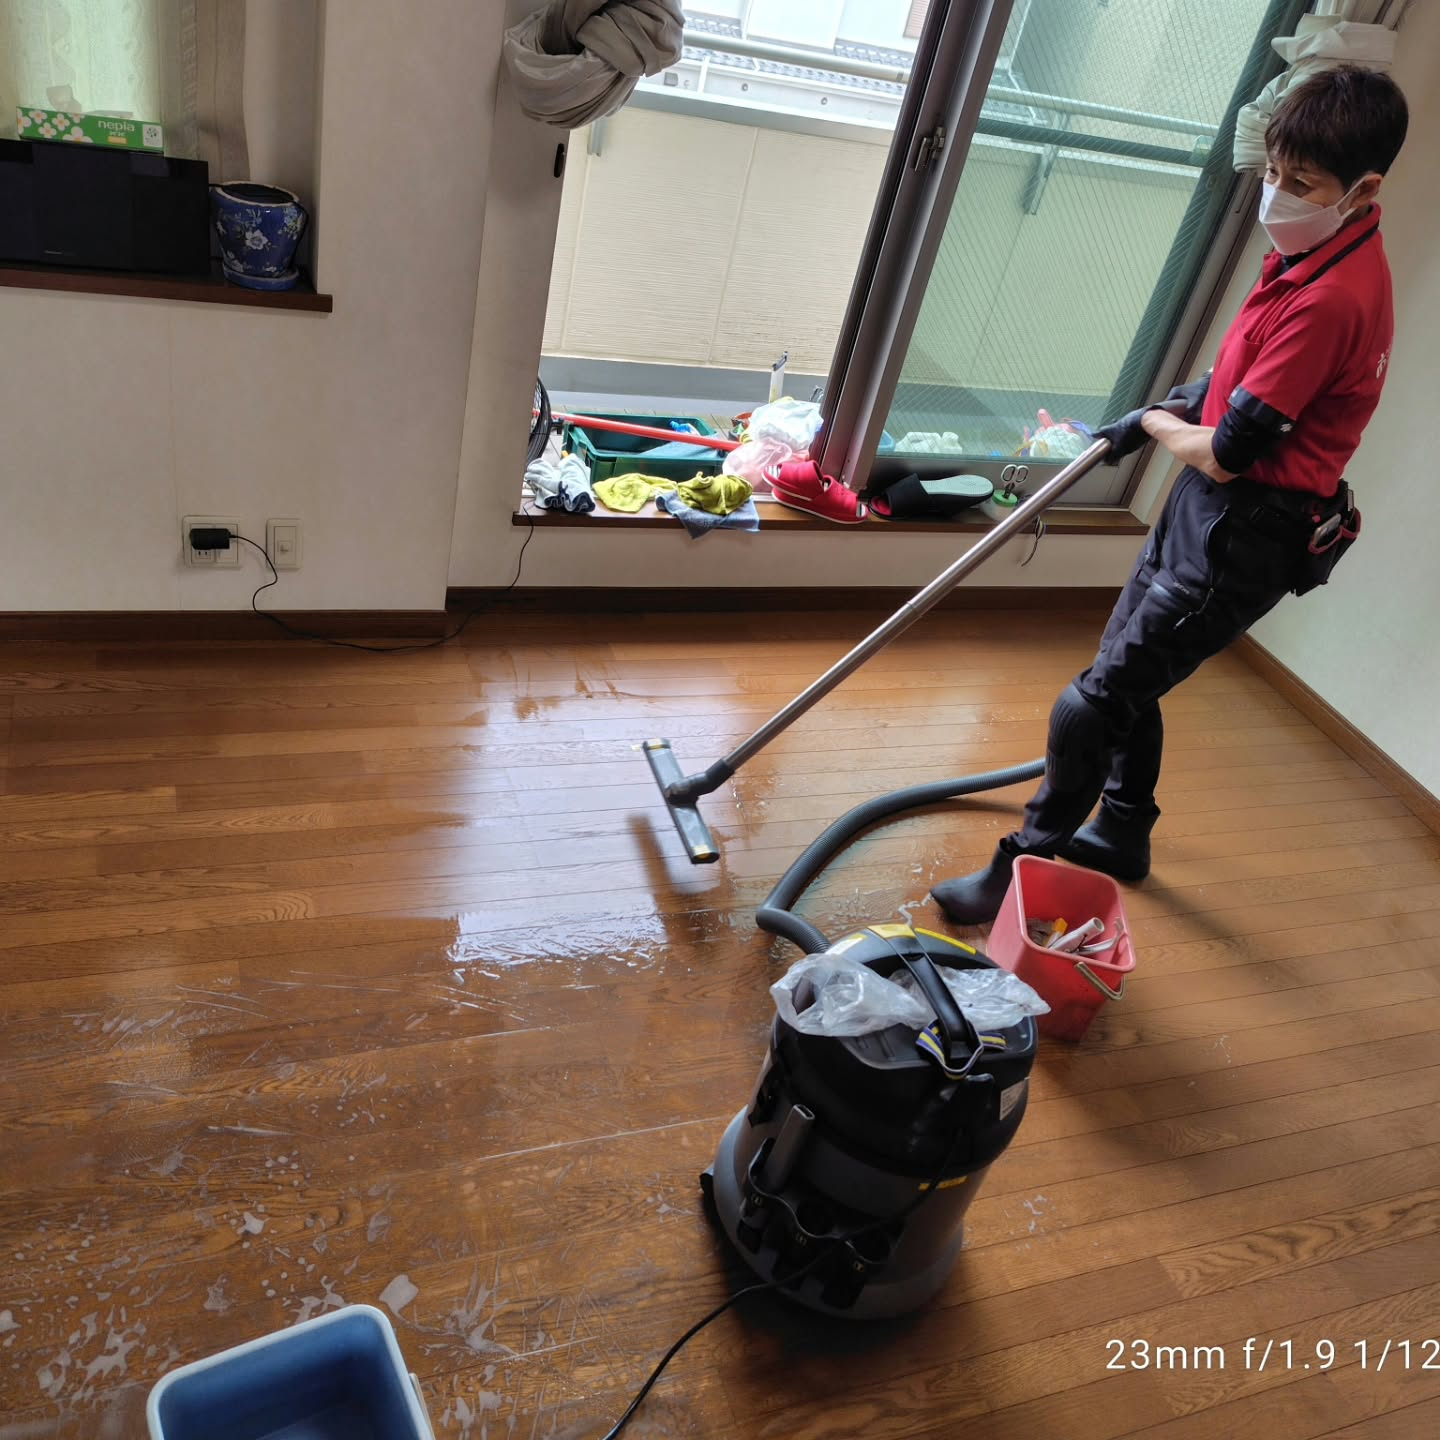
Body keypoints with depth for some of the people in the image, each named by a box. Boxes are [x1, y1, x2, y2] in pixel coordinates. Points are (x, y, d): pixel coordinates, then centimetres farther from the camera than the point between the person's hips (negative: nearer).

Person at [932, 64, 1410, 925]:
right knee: (1126, 678, 21)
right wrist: (1176, 406, 8)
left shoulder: (1332, 298, -25)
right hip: (1210, 508, 10)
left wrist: (1160, 424, -4)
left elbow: (1224, 455, -23)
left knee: (1094, 703, -8)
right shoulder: (1317, 253, 6)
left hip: (1242, 540, -10)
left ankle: (1024, 872, 7)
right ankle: (1123, 835, 40)